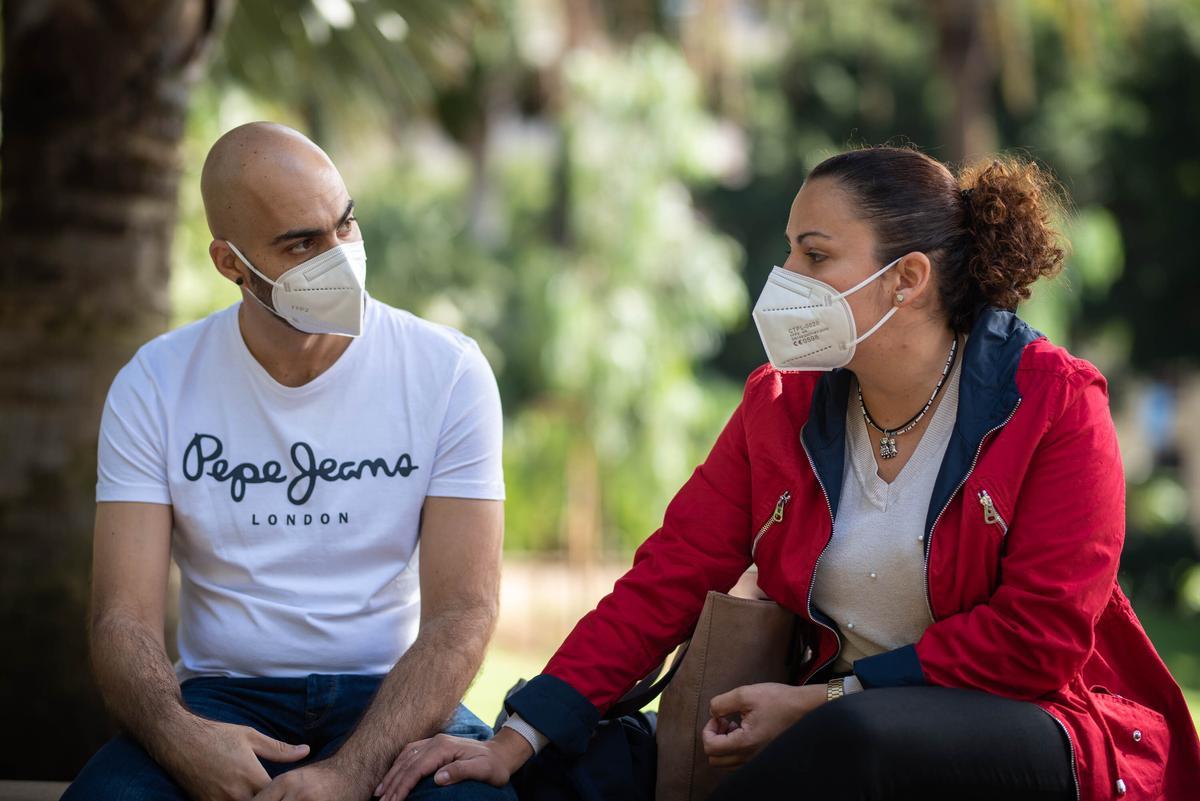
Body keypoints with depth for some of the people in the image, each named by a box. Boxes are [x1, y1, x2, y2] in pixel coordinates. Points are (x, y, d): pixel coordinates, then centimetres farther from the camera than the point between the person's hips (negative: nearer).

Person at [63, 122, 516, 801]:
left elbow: (463, 614, -9)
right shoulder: (155, 385, 0)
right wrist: (180, 736, -28)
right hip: (224, 698, 0)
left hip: (389, 695, 0)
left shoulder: (449, 372, -3)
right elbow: (124, 617, -5)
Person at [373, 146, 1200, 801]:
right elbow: (665, 582, 2)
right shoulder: (783, 408, 6)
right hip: (848, 730, 4)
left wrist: (824, 700, -17)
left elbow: (1040, 634, -14)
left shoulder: (1053, 404, -9)